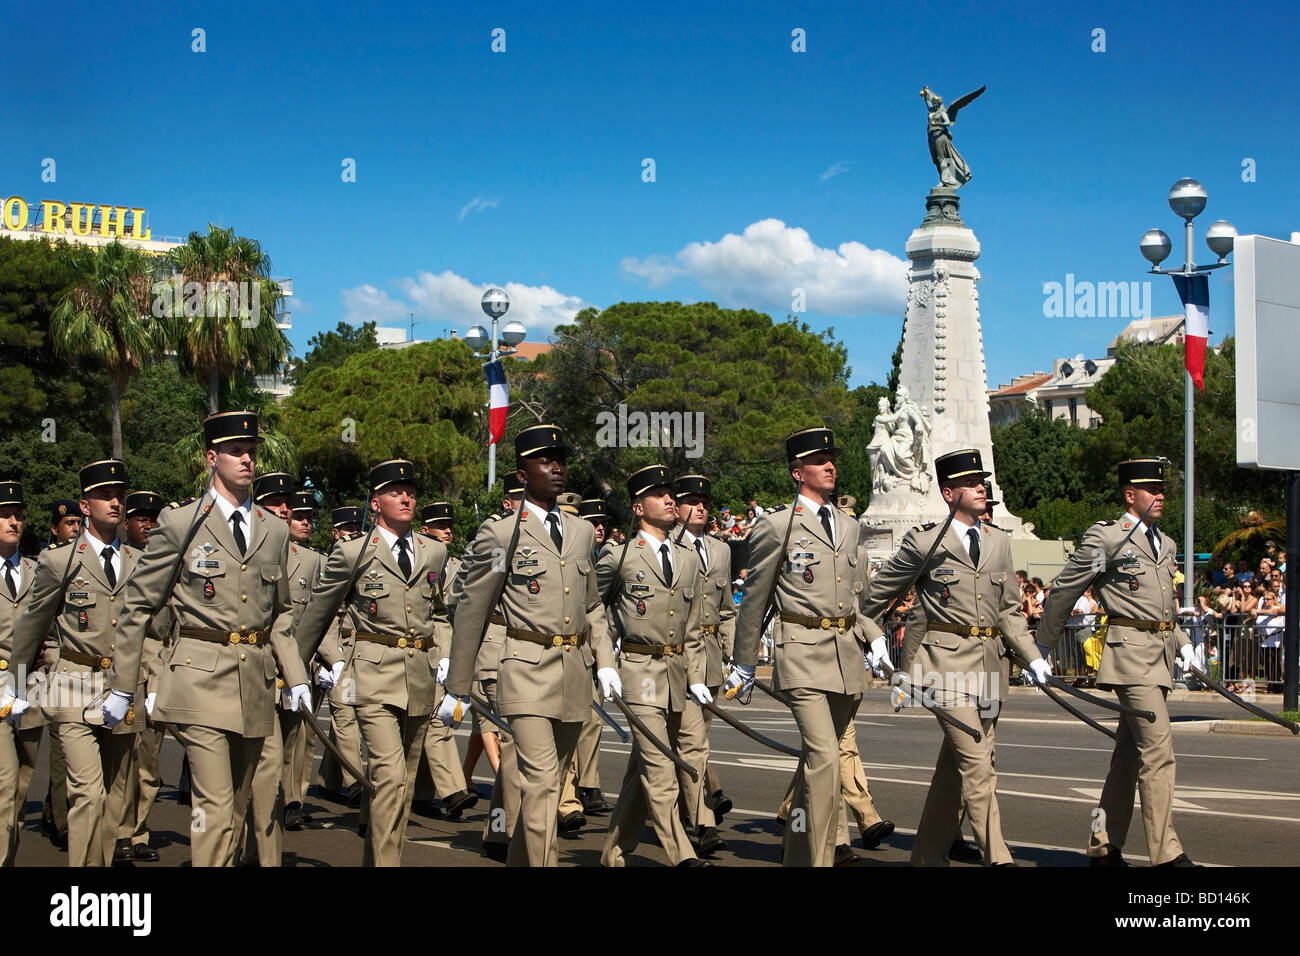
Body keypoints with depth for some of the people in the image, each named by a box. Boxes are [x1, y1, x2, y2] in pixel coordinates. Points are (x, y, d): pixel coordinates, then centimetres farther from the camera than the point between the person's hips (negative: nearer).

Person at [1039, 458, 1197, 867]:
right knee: (1158, 748, -14)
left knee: (1130, 752, 10)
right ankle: (1165, 852, -12)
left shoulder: (1166, 545, 18)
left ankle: (1104, 847, 18)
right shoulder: (1104, 537, -6)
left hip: (1160, 655, 8)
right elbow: (1063, 592, 0)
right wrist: (1042, 646, 4)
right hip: (1131, 652, -8)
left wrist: (1183, 643, 14)